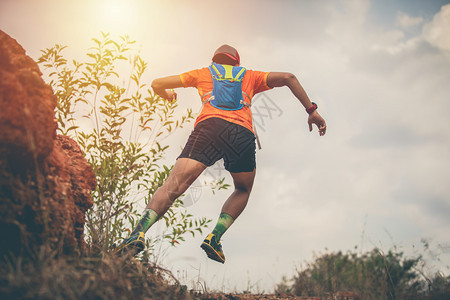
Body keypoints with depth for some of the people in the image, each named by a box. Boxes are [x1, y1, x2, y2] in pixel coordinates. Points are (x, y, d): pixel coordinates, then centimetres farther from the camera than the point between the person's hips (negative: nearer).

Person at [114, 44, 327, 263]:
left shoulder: (203, 73, 32)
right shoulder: (249, 76, 33)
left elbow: (156, 84, 33)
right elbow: (288, 77, 22)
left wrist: (167, 95, 56)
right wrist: (311, 110, 22)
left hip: (209, 125, -1)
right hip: (243, 132, 1)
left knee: (173, 185, -10)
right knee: (243, 191, 23)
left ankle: (139, 233, -31)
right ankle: (214, 238, 5)